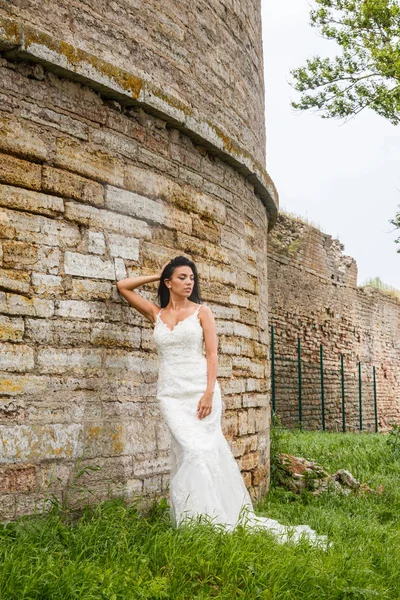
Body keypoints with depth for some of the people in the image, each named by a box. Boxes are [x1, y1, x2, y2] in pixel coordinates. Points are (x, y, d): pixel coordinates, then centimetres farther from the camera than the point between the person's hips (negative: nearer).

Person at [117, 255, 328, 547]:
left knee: (204, 450, -6)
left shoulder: (202, 311, 7)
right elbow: (123, 286, 16)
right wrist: (157, 276, 16)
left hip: (200, 388, -1)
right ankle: (198, 519, -2)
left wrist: (209, 392, -13)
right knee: (193, 449, -11)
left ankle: (214, 518, 4)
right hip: (171, 393, 1)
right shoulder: (156, 313, 13)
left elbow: (212, 353, -1)